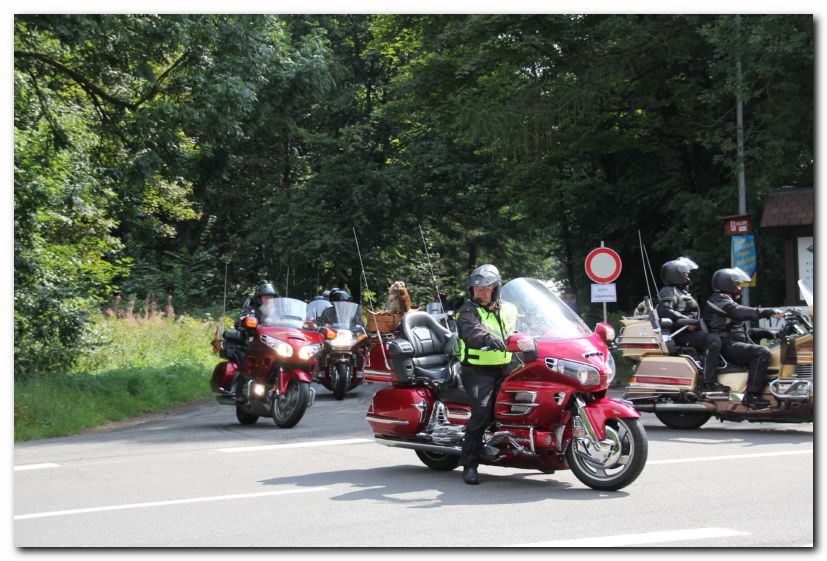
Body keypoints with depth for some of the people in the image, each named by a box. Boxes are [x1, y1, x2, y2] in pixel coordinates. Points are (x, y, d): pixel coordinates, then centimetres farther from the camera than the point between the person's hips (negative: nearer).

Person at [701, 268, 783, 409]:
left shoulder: (726, 301, 29)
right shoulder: (719, 300, -4)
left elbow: (745, 331, 27)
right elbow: (743, 313, -23)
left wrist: (769, 334, 16)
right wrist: (771, 312, -22)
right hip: (727, 346, -11)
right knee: (762, 353, -29)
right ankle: (752, 395, -35)